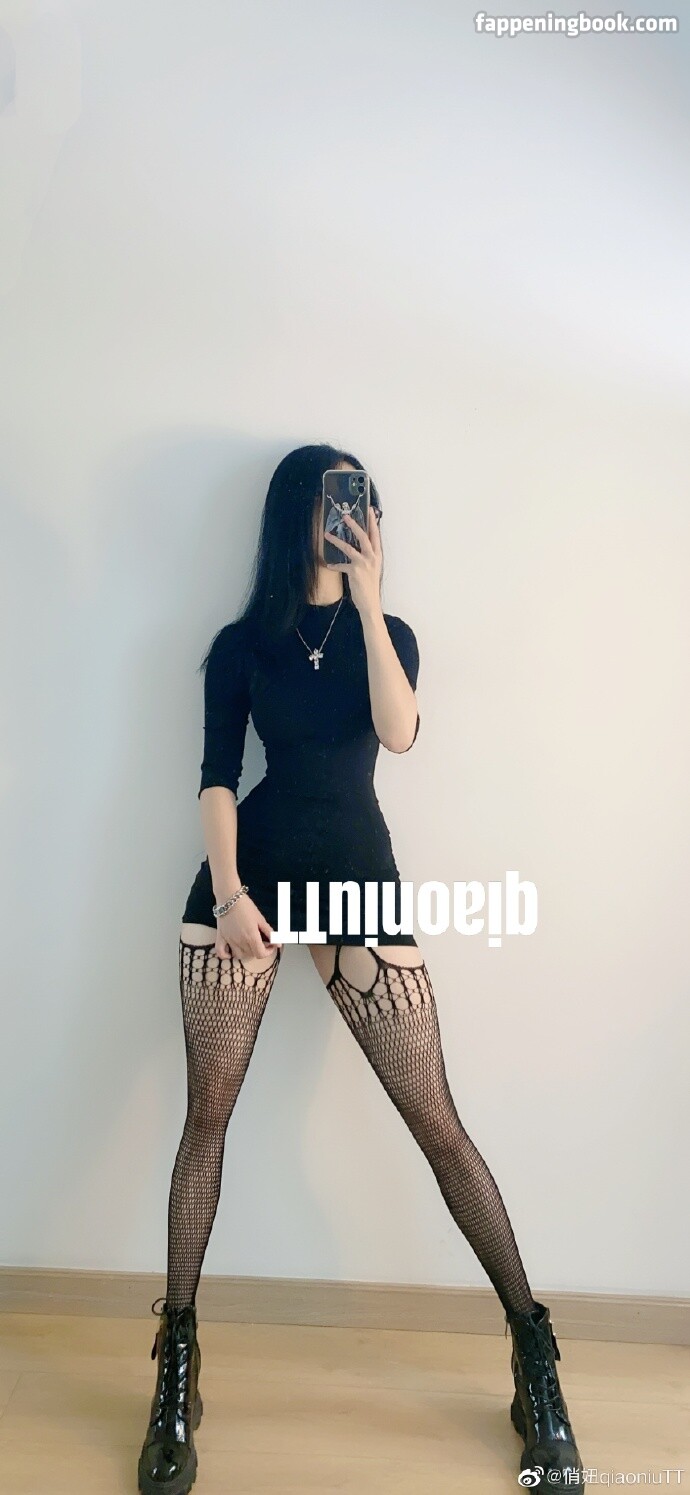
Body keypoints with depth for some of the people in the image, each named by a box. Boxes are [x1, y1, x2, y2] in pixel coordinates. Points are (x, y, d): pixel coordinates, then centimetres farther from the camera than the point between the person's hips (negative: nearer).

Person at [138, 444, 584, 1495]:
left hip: (359, 876, 0)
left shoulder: (389, 634, 12)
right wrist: (226, 892, -13)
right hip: (252, 867, 0)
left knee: (437, 1123, 0)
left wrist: (367, 597, -11)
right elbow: (217, 775, 0)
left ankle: (532, 1342, 16)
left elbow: (400, 732, -9)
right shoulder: (240, 644, 9)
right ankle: (177, 1359, 18)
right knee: (208, 1113, 0)